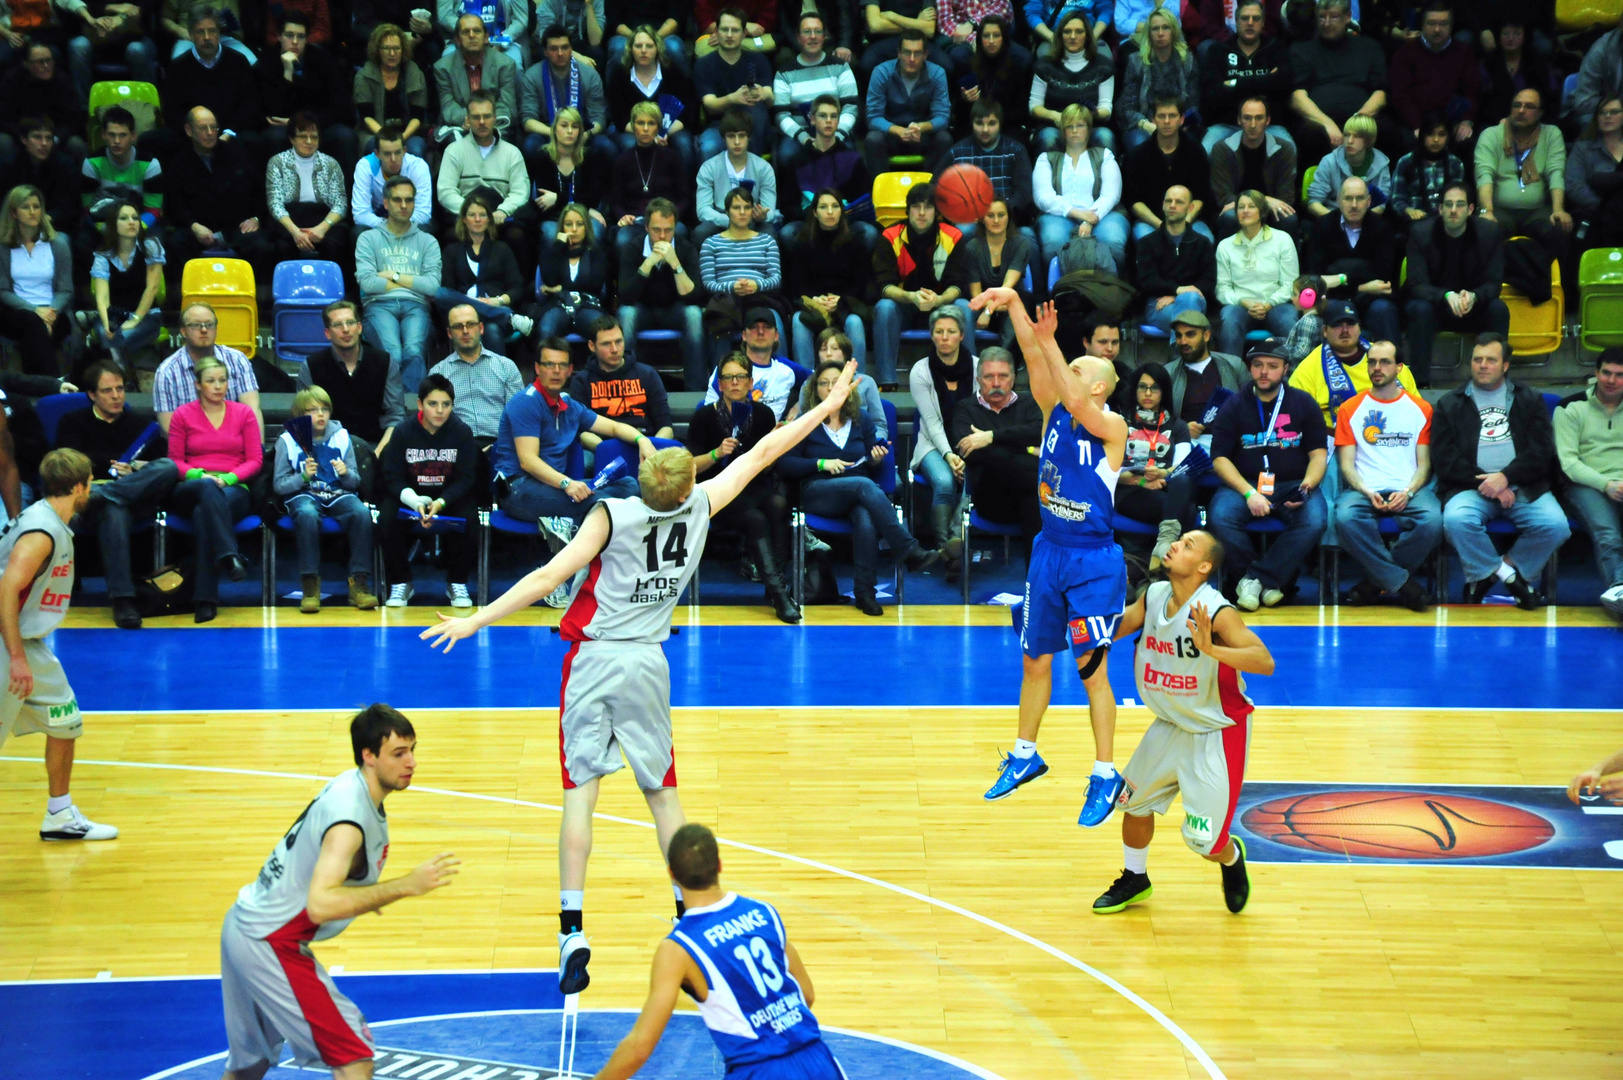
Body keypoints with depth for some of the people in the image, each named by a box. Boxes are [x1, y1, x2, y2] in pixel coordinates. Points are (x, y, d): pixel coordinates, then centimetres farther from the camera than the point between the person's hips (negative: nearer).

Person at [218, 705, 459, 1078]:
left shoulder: (348, 785, 3)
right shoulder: (349, 817, -26)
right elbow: (319, 905, -39)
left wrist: (360, 895, 18)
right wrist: (405, 886, -40)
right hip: (269, 944, -10)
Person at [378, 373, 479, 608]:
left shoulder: (462, 432, -8)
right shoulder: (402, 432, -8)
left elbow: (466, 478, -10)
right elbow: (392, 477, -9)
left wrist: (441, 502, -29)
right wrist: (415, 501, -30)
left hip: (450, 497, 0)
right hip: (408, 495, 0)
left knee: (467, 518, -31)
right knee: (388, 518, -30)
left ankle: (457, 584, -10)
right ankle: (400, 584, -11)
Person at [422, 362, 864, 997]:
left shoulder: (611, 515, -14)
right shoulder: (701, 507, -4)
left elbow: (547, 578, -18)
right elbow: (761, 453, 8)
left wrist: (474, 621, -15)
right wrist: (827, 405, 20)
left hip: (596, 659, -3)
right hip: (650, 663, 3)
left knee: (581, 789, -5)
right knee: (662, 790, 16)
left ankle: (572, 929, -14)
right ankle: (690, 913, 21)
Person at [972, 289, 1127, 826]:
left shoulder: (1112, 427, -13)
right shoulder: (1054, 413, 2)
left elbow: (1077, 404, -32)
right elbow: (1034, 359, -10)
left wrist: (1049, 339, -37)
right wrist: (1014, 305, -24)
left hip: (1093, 562, -6)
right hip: (1049, 553, 6)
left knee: (1091, 668, -5)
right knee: (1034, 661, 14)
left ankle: (1105, 775, 3)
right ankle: (1025, 756, 30)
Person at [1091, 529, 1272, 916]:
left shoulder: (1218, 612, -27)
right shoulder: (1153, 597, -6)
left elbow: (1265, 662, -36)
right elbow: (1111, 631, 10)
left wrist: (1211, 649, -48)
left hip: (1217, 734, -7)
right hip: (1171, 725, 7)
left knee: (1205, 842, -7)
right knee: (1135, 801, 16)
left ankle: (1232, 858, 30)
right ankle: (1135, 879, 43)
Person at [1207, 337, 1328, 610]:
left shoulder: (1304, 403, 9)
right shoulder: (1234, 406, 7)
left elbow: (1318, 454, 7)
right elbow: (1220, 459, 1)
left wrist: (1306, 486, -14)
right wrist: (1249, 493, -15)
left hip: (1293, 485, 0)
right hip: (1244, 483, 0)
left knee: (1314, 522, -32)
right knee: (1219, 517, -31)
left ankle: (1256, 578, -20)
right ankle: (1270, 580, -15)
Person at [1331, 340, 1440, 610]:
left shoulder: (1420, 409, 13)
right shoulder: (1350, 409, 12)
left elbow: (1424, 464, 9)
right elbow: (1347, 464, 6)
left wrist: (1408, 493, -11)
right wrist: (1368, 493, -14)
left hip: (1408, 490, 1)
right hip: (1364, 489, 0)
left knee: (1432, 521, -33)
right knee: (1346, 517, -36)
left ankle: (1376, 582, -16)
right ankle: (1402, 583, -24)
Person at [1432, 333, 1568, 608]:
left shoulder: (1530, 400, 15)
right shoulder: (1449, 404, 13)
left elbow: (1542, 452, 4)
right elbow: (1444, 459, 2)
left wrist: (1506, 477, -13)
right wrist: (1486, 485, -10)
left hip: (1524, 487, 1)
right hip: (1471, 488, -1)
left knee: (1555, 525, -27)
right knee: (1456, 520, -35)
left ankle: (1483, 575, -9)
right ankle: (1508, 575, -14)